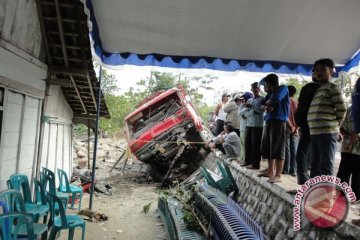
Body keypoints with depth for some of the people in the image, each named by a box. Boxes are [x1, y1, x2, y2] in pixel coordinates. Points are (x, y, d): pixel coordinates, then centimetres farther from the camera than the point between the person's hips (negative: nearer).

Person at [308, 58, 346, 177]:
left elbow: (342, 110, -8)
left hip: (327, 133, -8)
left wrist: (334, 126, 3)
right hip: (314, 133, 8)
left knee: (326, 166, -5)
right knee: (315, 165, 13)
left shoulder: (333, 88, -4)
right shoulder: (317, 89, 20)